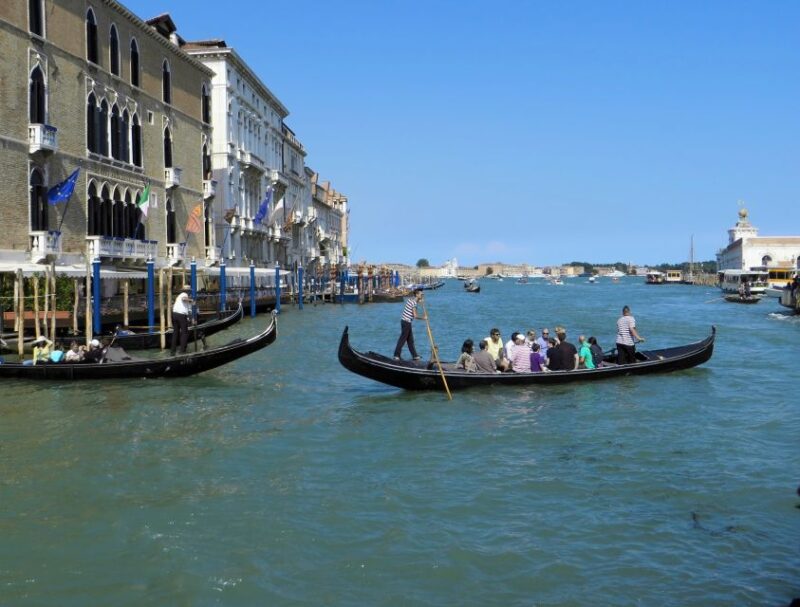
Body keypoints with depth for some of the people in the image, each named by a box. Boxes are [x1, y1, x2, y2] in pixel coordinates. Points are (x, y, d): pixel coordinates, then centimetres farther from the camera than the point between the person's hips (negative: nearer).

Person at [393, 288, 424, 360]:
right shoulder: (414, 302, -18)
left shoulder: (410, 299, 9)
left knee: (410, 340, 13)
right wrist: (423, 318, -7)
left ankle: (414, 355, 18)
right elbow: (415, 316, -21)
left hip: (405, 321, 10)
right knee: (402, 339, -4)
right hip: (406, 322, -10)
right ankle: (397, 355, 1)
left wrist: (418, 301, 17)